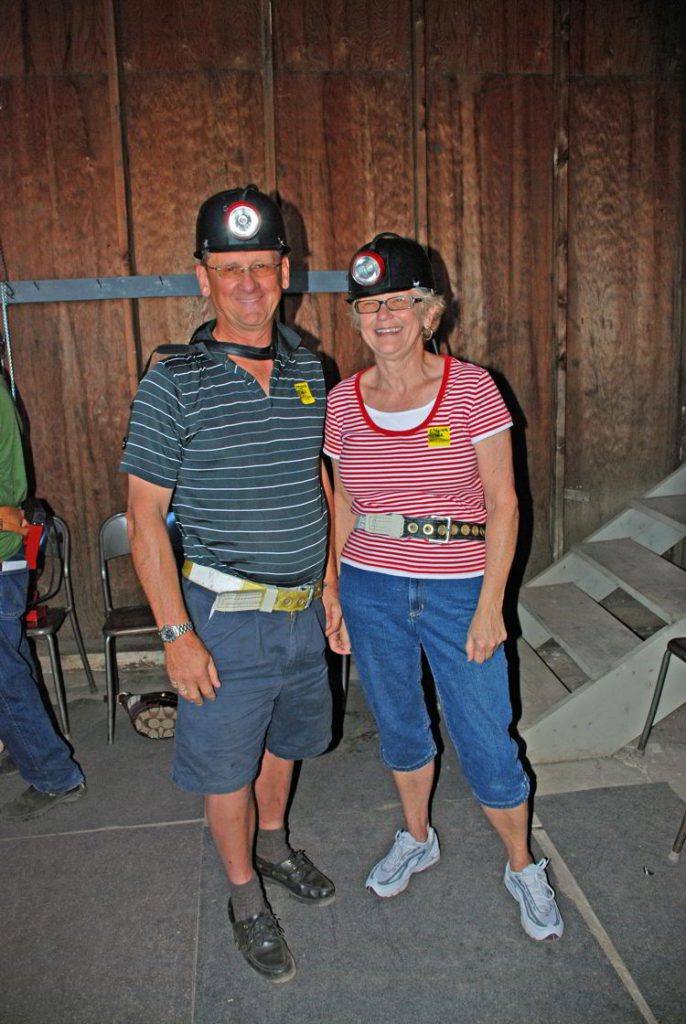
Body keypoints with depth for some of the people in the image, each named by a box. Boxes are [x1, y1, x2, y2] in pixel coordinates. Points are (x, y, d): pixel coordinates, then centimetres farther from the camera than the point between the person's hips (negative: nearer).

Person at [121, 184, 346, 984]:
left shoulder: (307, 370, 2)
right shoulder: (173, 384, -14)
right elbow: (145, 518, -13)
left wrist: (331, 583, 11)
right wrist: (176, 633, -16)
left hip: (304, 609, 5)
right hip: (224, 617, -5)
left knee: (285, 737, 24)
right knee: (227, 765, 11)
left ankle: (273, 844, 50)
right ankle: (245, 896, 35)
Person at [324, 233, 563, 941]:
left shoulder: (471, 388, -9)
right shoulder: (345, 401, 1)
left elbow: (503, 504, -8)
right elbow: (345, 506, 9)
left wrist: (489, 605, -11)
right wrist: (333, 592, 7)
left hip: (458, 591, -3)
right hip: (371, 590, 3)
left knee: (486, 745, 5)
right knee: (399, 726, 19)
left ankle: (523, 869, 32)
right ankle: (415, 839, 45)